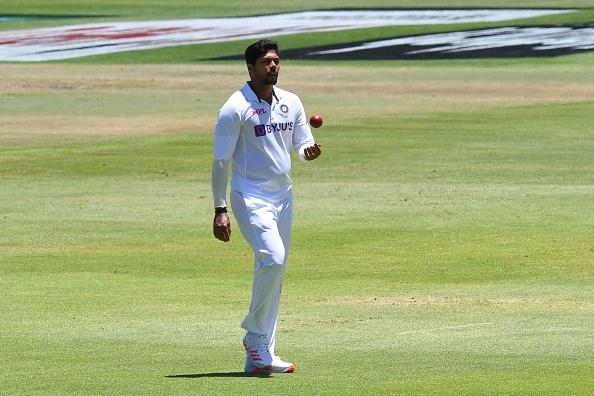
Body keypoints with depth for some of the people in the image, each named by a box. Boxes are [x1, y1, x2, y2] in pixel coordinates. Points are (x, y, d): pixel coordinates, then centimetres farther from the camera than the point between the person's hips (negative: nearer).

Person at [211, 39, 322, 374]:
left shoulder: (291, 103, 10)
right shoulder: (236, 108, -9)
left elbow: (303, 145, 13)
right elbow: (221, 161, -9)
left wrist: (309, 151, -13)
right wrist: (220, 210, -14)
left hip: (283, 195, 7)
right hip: (251, 197, -7)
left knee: (276, 268, 6)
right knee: (273, 258, -23)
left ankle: (260, 355, 12)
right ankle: (255, 335, -6)